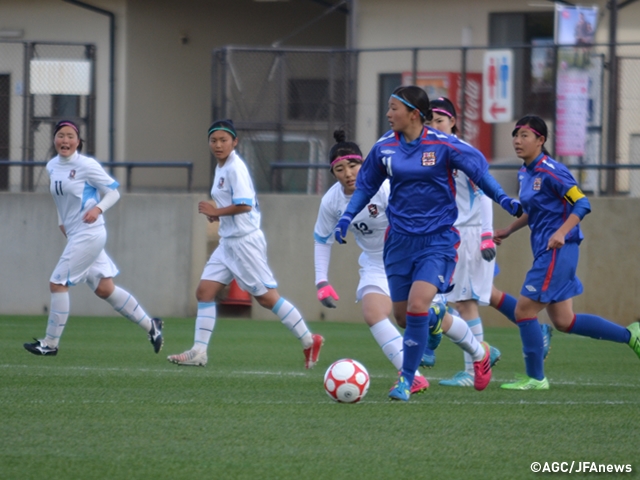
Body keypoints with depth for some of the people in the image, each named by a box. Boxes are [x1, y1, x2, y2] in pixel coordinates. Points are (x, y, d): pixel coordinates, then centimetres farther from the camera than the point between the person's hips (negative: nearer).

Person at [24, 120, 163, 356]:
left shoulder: (87, 165, -13)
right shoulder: (52, 167, 9)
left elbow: (113, 192, -9)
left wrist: (98, 209, -25)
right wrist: (62, 222, 17)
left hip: (88, 235, -8)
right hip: (75, 235, 8)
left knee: (57, 283, -9)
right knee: (104, 289, 10)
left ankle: (50, 343, 0)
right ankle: (150, 326, 23)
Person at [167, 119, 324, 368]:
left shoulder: (235, 168, -15)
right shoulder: (221, 168, 14)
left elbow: (245, 205, -23)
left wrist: (216, 211, -14)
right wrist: (217, 214, 7)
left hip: (245, 241, -10)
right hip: (228, 242, 10)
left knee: (266, 297, -4)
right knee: (204, 291, 2)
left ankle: (309, 341, 6)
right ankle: (198, 352, 2)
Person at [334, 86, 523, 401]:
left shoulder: (442, 145, -11)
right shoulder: (384, 148, 1)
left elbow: (478, 169, -3)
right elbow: (366, 185, 15)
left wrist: (504, 200, -13)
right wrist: (346, 217, 6)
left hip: (437, 239, -5)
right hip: (400, 240, 5)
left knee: (417, 306, -19)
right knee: (403, 313, 7)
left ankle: (406, 380, -3)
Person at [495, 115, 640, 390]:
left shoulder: (549, 171, -15)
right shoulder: (526, 173, 12)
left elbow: (581, 204, -17)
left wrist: (561, 232, -28)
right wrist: (509, 230, 24)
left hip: (558, 251, -9)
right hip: (546, 252, 9)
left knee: (524, 310, -8)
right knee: (563, 321, 11)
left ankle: (535, 378, 3)